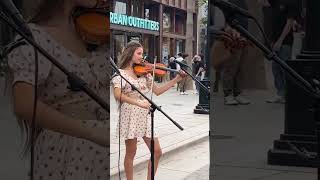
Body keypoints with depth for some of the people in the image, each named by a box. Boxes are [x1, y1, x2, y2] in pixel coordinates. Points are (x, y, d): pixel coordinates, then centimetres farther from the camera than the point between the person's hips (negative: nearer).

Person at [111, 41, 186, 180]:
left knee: (157, 152, 4)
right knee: (131, 153, 3)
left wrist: (177, 79, 9)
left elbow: (157, 91, 15)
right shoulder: (120, 73, -6)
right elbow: (118, 95, -22)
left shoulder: (145, 73, 11)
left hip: (145, 116, 5)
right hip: (130, 115, -5)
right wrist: (138, 103, -31)